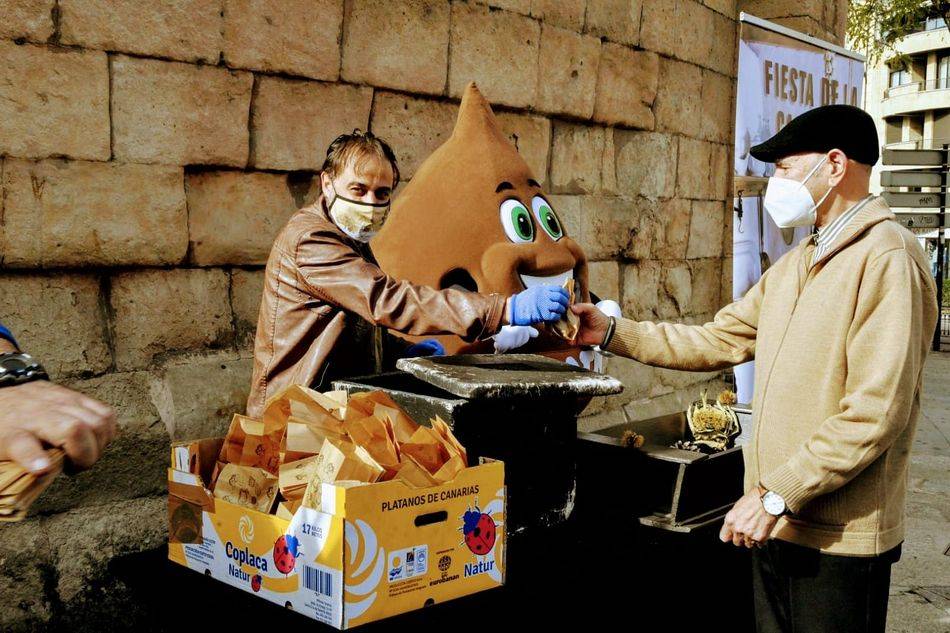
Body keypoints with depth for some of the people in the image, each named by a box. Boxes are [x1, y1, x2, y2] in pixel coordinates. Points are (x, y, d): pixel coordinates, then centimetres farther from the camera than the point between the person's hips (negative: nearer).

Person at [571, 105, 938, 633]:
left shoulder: (885, 259, -17)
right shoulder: (796, 264, 14)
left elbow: (875, 415, -23)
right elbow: (718, 341, 14)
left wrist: (776, 495, -21)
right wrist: (612, 333, 7)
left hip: (838, 537, -8)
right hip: (775, 522, 8)